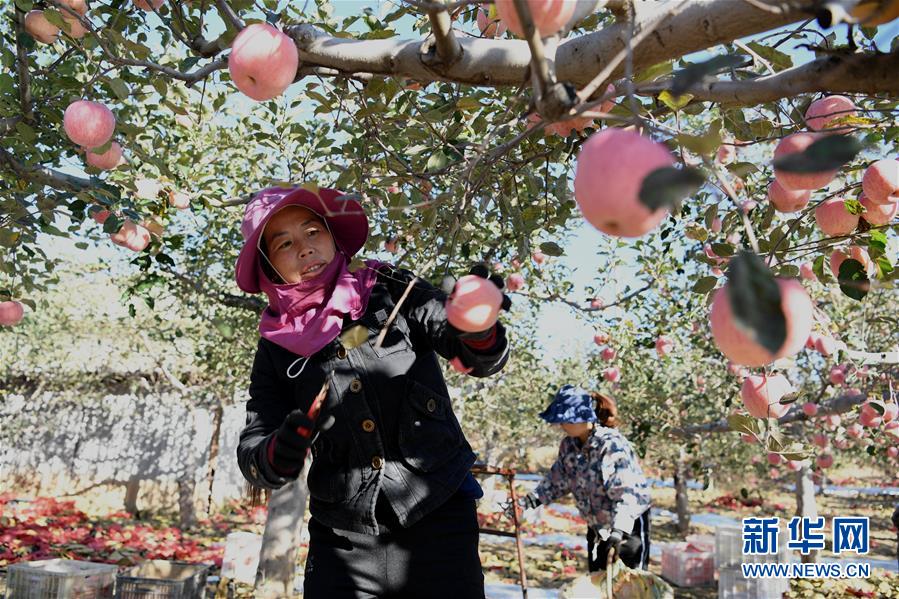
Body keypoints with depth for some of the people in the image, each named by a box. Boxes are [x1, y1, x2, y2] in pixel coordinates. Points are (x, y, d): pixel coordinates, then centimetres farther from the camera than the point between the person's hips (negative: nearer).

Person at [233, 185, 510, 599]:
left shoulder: (390, 292, -2)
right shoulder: (277, 347, 4)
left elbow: (483, 360, -9)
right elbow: (252, 451, 3)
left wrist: (477, 327, -32)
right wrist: (279, 453, -21)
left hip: (438, 523, -1)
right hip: (342, 543, 2)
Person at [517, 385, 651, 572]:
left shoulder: (612, 445, -29)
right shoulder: (569, 445, -6)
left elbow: (627, 493, -34)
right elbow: (557, 479, 7)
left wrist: (619, 531, -45)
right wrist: (529, 501, -2)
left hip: (629, 525, -7)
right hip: (597, 526, 7)